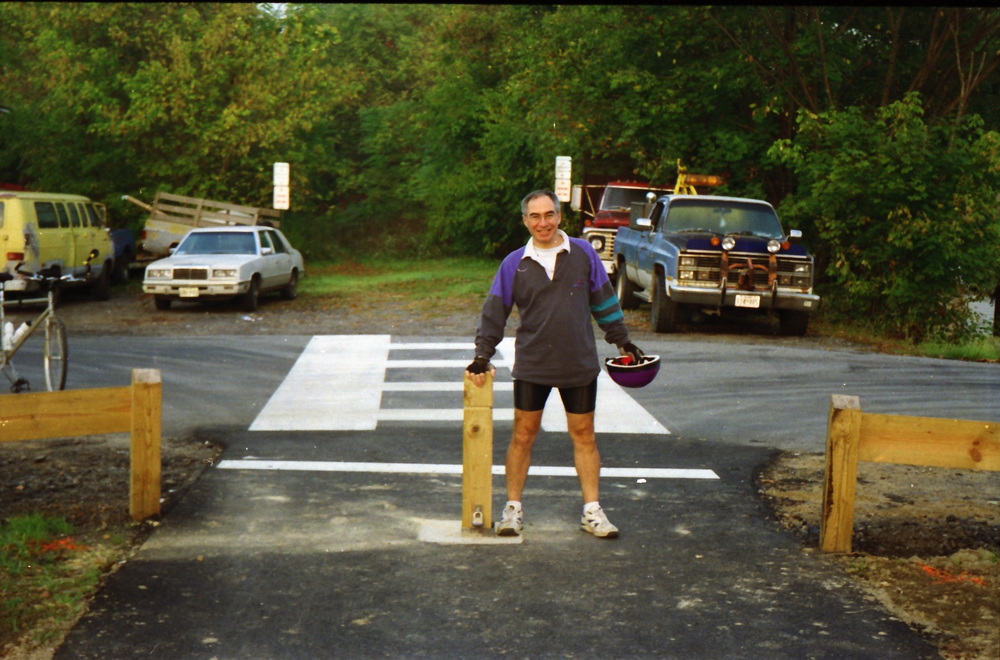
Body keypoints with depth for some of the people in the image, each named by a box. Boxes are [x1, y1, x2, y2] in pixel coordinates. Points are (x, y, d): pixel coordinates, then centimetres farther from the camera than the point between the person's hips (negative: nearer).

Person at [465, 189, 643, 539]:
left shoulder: (582, 254, 1)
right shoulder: (514, 264, 2)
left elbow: (604, 300, 10)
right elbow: (494, 312, 5)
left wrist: (621, 340, 13)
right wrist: (483, 355, -2)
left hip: (580, 365, 0)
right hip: (531, 366, 0)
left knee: (584, 435, 7)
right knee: (523, 435, 4)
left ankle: (592, 511, 16)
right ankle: (513, 508, 16)